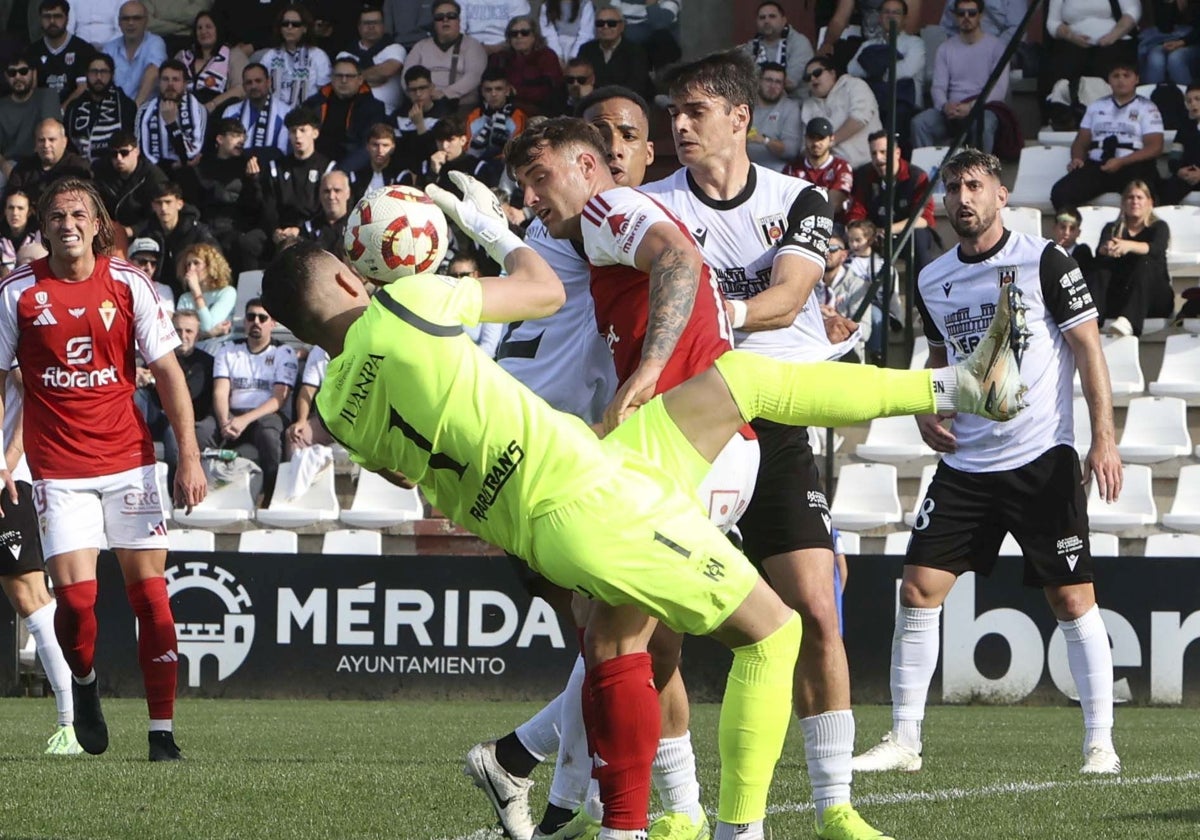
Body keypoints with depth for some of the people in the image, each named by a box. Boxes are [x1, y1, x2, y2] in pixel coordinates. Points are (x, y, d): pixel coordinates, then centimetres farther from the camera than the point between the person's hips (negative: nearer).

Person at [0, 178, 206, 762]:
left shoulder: (128, 284, 1)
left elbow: (167, 373, 4)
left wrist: (189, 456, -3)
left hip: (128, 458, 1)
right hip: (58, 467, -1)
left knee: (149, 590, -3)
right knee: (75, 595, -12)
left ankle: (162, 730, 2)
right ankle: (84, 683, 20)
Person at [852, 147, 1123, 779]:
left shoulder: (1043, 261, -5)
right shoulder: (932, 281, 10)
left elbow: (1087, 346, -5)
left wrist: (1104, 437, -12)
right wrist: (924, 409, 7)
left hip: (1041, 461, -4)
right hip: (964, 465, 4)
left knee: (1073, 599, -5)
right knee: (918, 589, -5)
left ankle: (1100, 742, 5)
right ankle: (903, 740, 2)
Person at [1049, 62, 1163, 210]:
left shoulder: (1146, 108, 10)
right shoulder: (1096, 107, 23)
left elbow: (1155, 147, 0)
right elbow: (1081, 142, 23)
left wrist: (1121, 162, -14)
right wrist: (1077, 159, -2)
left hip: (1132, 166, -4)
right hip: (1096, 165, 4)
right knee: (1061, 192, -25)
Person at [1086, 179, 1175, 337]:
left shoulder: (1158, 227, 10)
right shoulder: (1112, 228, 17)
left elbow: (1156, 249, -14)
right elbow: (1100, 251, -6)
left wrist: (1129, 246, -36)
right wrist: (1107, 249, -33)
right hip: (1117, 297, 2)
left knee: (1144, 262, -30)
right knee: (1101, 265, -23)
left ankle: (1128, 321, -60)